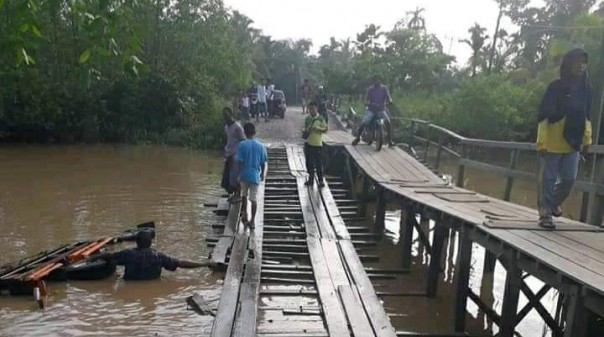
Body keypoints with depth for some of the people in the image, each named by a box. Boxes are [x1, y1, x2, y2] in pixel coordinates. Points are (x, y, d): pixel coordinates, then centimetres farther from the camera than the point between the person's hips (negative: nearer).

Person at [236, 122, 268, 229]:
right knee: (254, 198, 5)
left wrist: (239, 173, 0)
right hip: (255, 176, 0)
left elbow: (239, 161, -12)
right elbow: (263, 163, 0)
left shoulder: (242, 145, -10)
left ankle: (245, 215, 26)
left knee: (244, 195, 22)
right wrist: (263, 174, 14)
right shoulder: (260, 146, -4)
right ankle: (252, 221, 7)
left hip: (244, 175, 0)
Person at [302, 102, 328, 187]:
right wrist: (304, 130, -6)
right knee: (309, 162, 9)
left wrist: (316, 128, -20)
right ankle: (311, 179, 20)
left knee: (319, 163, -1)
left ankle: (321, 180, 9)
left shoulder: (320, 118, -6)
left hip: (318, 144, -4)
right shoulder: (307, 118, 6)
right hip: (308, 144, 4)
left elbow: (325, 129, -6)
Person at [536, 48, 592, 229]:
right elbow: (544, 116, -10)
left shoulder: (586, 88, 8)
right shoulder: (556, 87, -9)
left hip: (573, 143, 5)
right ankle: (545, 213, 12)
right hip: (553, 143, -5)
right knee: (549, 179, 2)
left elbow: (586, 116, 17)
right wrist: (542, 142, -14)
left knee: (569, 179, 8)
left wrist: (586, 139, 12)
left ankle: (554, 203, 33)